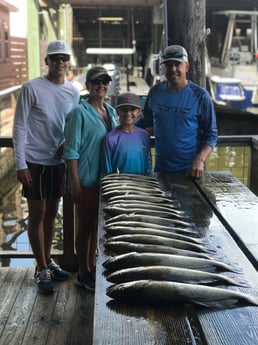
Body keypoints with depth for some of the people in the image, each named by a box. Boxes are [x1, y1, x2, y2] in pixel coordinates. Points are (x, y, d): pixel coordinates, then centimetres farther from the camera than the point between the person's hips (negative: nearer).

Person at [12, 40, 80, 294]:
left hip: (59, 162, 5)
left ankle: (47, 261, 29)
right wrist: (20, 164, -12)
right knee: (37, 215, 3)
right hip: (35, 162, -5)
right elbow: (19, 128, -9)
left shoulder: (73, 92, 4)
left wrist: (67, 144, -7)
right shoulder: (31, 88, -10)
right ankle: (42, 269, 15)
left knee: (51, 213, 14)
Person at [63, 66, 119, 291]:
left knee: (97, 225, 17)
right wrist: (75, 184, -18)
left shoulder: (111, 112, 7)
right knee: (85, 227, 6)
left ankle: (92, 266, 33)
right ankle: (84, 274, 20)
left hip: (106, 179, 6)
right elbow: (72, 151, -15)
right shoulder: (80, 113, -13)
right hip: (87, 180, -6)